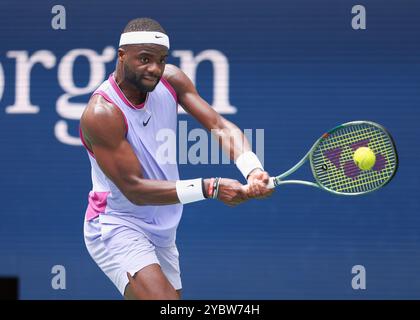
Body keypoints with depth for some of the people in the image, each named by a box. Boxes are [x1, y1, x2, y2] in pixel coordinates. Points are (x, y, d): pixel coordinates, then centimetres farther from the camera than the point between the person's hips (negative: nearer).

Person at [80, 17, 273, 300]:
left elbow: (220, 125, -12)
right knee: (162, 297, -29)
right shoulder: (101, 114, -24)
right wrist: (209, 188, -31)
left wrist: (253, 169, -32)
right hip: (117, 227, -8)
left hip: (162, 231, 8)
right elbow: (134, 188, -24)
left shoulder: (171, 80, -4)